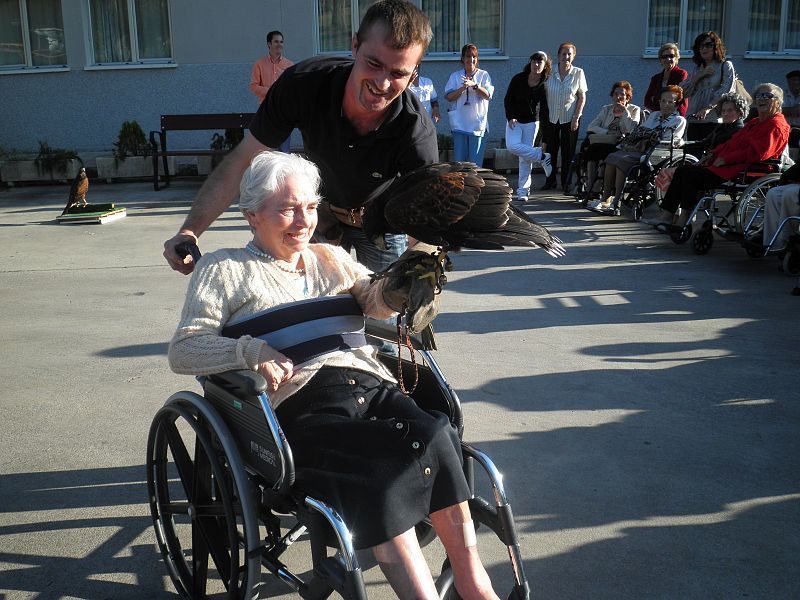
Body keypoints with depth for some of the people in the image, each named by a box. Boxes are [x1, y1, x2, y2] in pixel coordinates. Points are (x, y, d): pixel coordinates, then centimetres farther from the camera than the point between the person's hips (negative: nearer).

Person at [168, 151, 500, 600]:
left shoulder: (331, 257, 27)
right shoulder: (225, 270, 14)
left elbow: (379, 299, 9)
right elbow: (183, 351, 4)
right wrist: (251, 350, -14)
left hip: (372, 388, 4)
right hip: (303, 406, -4)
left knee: (436, 435, -28)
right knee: (378, 470, -33)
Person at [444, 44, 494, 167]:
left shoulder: (484, 75, 7)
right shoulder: (455, 76, 10)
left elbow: (488, 95, -6)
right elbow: (449, 97, 1)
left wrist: (474, 85, -20)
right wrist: (463, 88, -14)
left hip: (478, 124, -1)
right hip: (459, 124, 1)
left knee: (475, 162, -1)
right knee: (459, 160, 1)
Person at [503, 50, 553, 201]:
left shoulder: (544, 86, -5)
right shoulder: (518, 79, -4)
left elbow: (544, 110, -2)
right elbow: (508, 99, 2)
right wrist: (510, 117, -12)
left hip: (531, 122, -1)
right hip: (514, 120, 1)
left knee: (525, 158, -3)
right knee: (512, 146, -25)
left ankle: (523, 191, 5)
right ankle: (542, 157, -6)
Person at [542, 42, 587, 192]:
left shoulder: (578, 73, -5)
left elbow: (582, 97, -3)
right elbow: (544, 94, 4)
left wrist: (576, 118, -9)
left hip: (570, 118, -2)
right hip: (551, 117, 2)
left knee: (568, 151, 3)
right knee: (550, 150, 7)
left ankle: (566, 183, 11)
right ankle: (550, 181, 18)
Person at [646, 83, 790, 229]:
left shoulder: (777, 126, -6)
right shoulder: (754, 123, 27)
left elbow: (757, 153, -19)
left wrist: (724, 160, -17)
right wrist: (713, 154, 8)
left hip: (742, 170, -10)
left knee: (691, 175, -23)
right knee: (682, 170, -1)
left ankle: (683, 221, -18)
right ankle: (666, 215, -7)